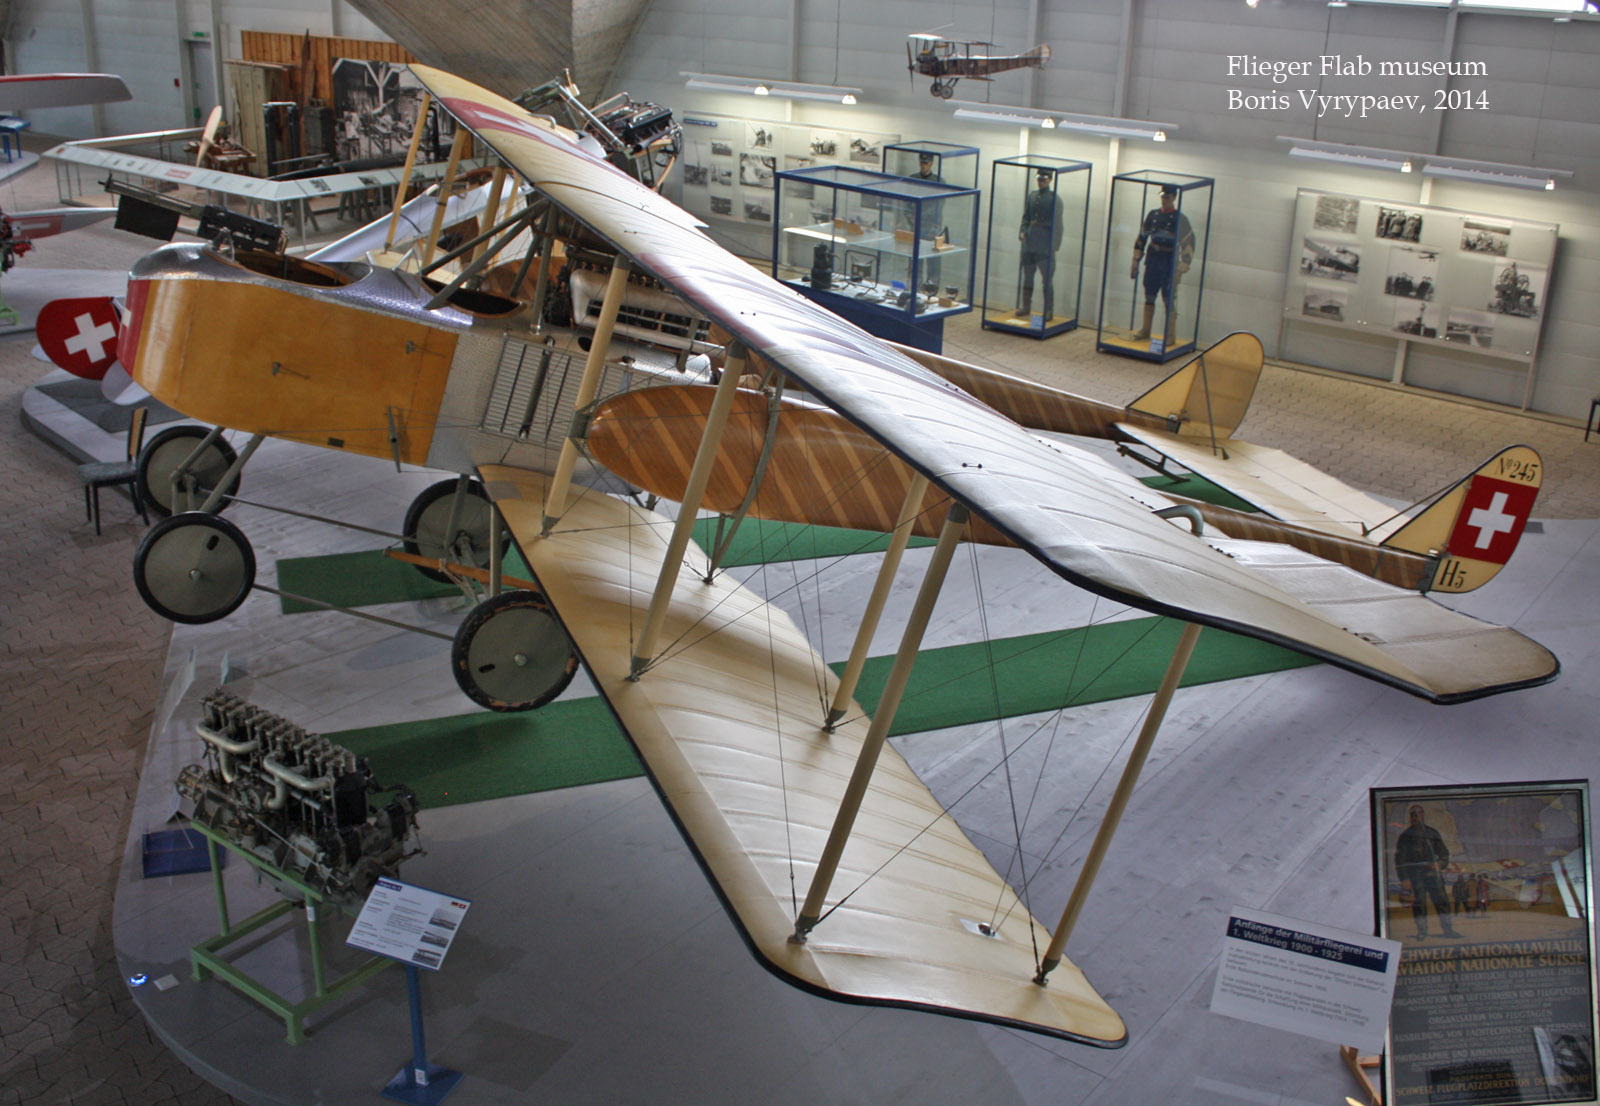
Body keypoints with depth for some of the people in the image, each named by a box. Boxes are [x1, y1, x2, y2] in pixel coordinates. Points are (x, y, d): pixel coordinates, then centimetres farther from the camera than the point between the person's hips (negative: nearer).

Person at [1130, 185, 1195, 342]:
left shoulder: (1179, 218, -6)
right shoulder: (1153, 215, 9)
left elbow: (1188, 244, -10)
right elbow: (1142, 238, 14)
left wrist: (1180, 270, -16)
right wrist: (1135, 262, 11)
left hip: (1169, 262, -5)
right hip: (1152, 260, 5)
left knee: (1168, 300, -4)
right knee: (1149, 298, 11)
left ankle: (1170, 335, 2)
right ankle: (1145, 330, 23)